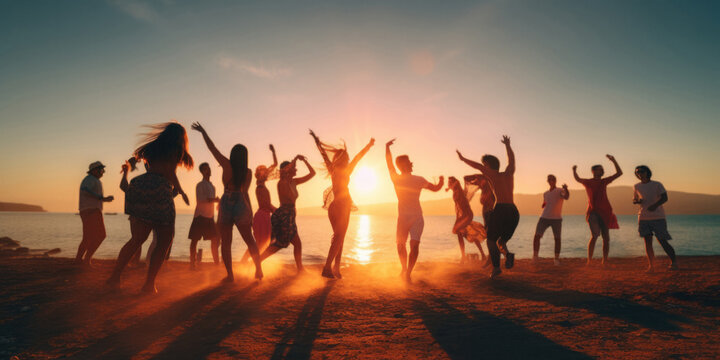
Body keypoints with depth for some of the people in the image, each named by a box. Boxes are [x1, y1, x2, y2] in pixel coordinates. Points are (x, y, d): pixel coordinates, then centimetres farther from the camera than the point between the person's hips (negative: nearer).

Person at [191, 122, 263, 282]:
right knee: (249, 240, 14)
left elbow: (212, 148, 1)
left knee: (225, 243, 5)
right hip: (241, 205, 1)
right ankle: (258, 270, 14)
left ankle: (230, 275, 1)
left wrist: (203, 132, 13)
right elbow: (245, 192, 1)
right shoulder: (248, 172, -2)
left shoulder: (227, 165, -5)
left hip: (226, 205, -1)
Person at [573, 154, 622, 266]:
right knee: (595, 236, -21)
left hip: (605, 213, 4)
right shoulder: (587, 182, 4)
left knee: (606, 238, 4)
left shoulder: (604, 181, 14)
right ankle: (589, 261, -12)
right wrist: (574, 170, -1)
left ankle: (604, 263, 17)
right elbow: (577, 179, 16)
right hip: (593, 213, -4)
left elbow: (619, 173, 14)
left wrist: (613, 160, 6)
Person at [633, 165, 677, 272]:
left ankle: (673, 262, 12)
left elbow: (664, 198, -6)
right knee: (647, 241, -2)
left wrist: (655, 205, -25)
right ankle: (650, 265, 2)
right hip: (643, 218, 3)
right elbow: (634, 199, 20)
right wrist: (636, 201, -5)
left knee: (663, 241, -5)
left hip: (658, 217, -3)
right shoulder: (636, 187, 12)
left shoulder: (657, 184, 2)